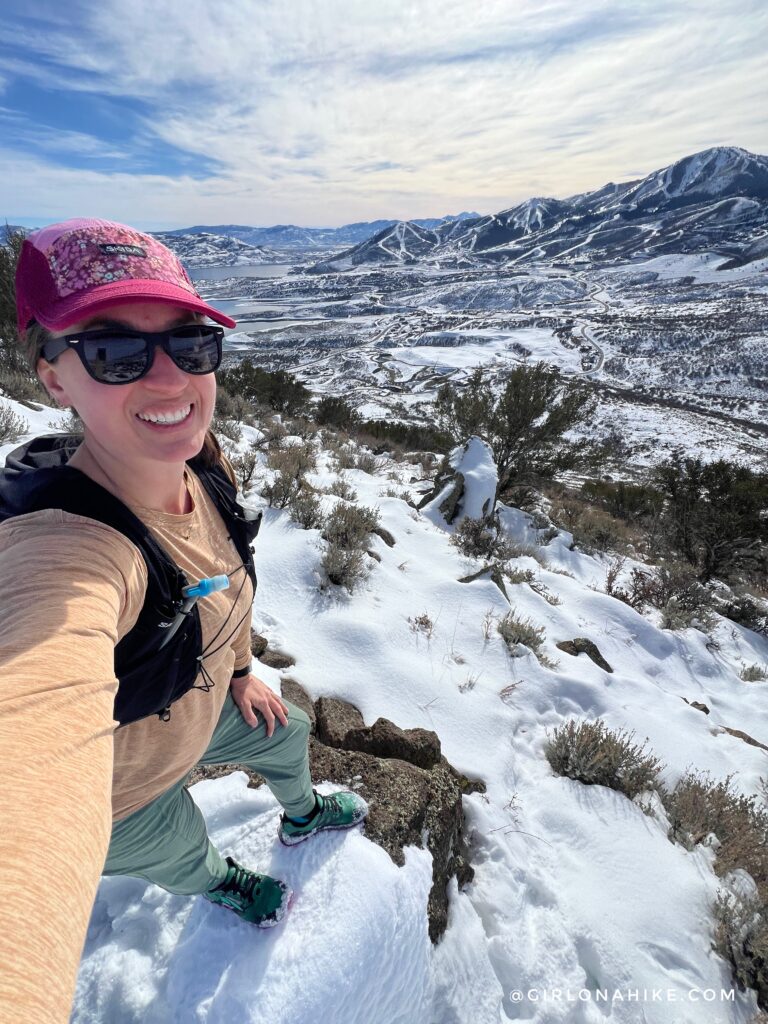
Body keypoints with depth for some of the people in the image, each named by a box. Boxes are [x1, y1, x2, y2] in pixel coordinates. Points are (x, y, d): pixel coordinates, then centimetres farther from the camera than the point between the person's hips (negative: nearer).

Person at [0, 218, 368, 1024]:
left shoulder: (203, 463, -19)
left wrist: (239, 671, 7)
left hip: (202, 707, 6)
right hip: (117, 793, -5)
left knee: (285, 736, 30)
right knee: (187, 857, 27)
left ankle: (301, 816, 70)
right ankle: (223, 887, 69)